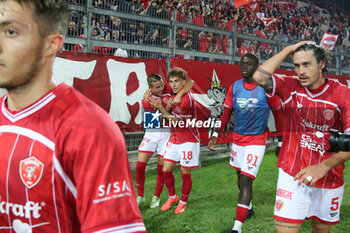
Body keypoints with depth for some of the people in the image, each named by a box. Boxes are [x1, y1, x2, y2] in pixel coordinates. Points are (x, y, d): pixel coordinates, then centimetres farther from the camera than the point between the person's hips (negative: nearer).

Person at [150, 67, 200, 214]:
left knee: (185, 173, 4)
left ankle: (183, 202, 23)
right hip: (174, 139, 7)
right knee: (166, 170, 5)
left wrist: (160, 108, -21)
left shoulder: (187, 99, -18)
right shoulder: (174, 97, 7)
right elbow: (169, 117, 14)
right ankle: (172, 197, 27)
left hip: (188, 141, -7)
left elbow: (174, 120, -18)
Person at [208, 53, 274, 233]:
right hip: (237, 138, 5)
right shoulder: (234, 87, 2)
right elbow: (227, 112, 5)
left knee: (246, 180, -13)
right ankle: (248, 208, 45)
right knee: (240, 176, 20)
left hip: (256, 141, -5)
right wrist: (216, 134, -4)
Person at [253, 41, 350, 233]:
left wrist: (324, 166, -25)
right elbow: (259, 77, -20)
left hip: (329, 180, 1)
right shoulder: (290, 86, -3)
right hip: (292, 175, -1)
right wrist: (287, 51, -11)